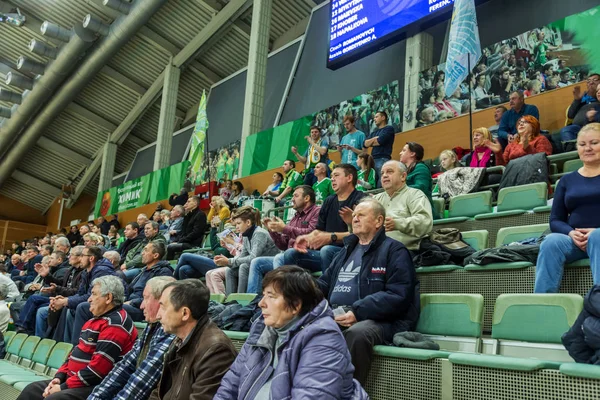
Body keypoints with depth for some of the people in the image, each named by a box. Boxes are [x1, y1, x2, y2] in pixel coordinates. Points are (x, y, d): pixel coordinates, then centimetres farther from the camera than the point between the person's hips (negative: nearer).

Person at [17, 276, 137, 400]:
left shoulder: (115, 323, -17)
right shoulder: (96, 319, 17)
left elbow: (99, 366, -24)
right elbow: (77, 352, 20)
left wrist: (64, 387, -17)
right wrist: (59, 377, 5)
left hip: (95, 387, -10)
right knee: (31, 390, 8)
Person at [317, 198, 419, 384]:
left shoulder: (393, 250, 1)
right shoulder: (348, 249, 25)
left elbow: (398, 296, -11)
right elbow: (324, 283, 27)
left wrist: (358, 312, -21)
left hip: (376, 321, -6)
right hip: (334, 317, 6)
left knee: (357, 333, -39)